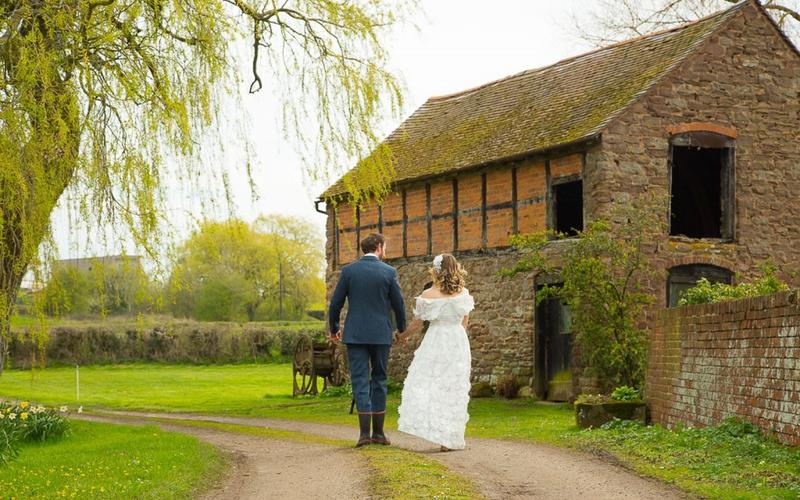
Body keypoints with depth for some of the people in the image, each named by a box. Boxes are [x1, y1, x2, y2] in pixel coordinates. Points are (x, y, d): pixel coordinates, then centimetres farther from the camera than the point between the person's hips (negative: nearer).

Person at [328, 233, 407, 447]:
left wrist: (334, 329, 16)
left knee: (360, 381, 0)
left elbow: (335, 303, 0)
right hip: (381, 334, 0)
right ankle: (378, 432, 11)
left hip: (355, 334, 0)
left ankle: (364, 432, -9)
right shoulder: (389, 272, -3)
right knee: (379, 380, 11)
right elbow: (399, 304, 3)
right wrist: (401, 328, 21)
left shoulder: (348, 270, -1)